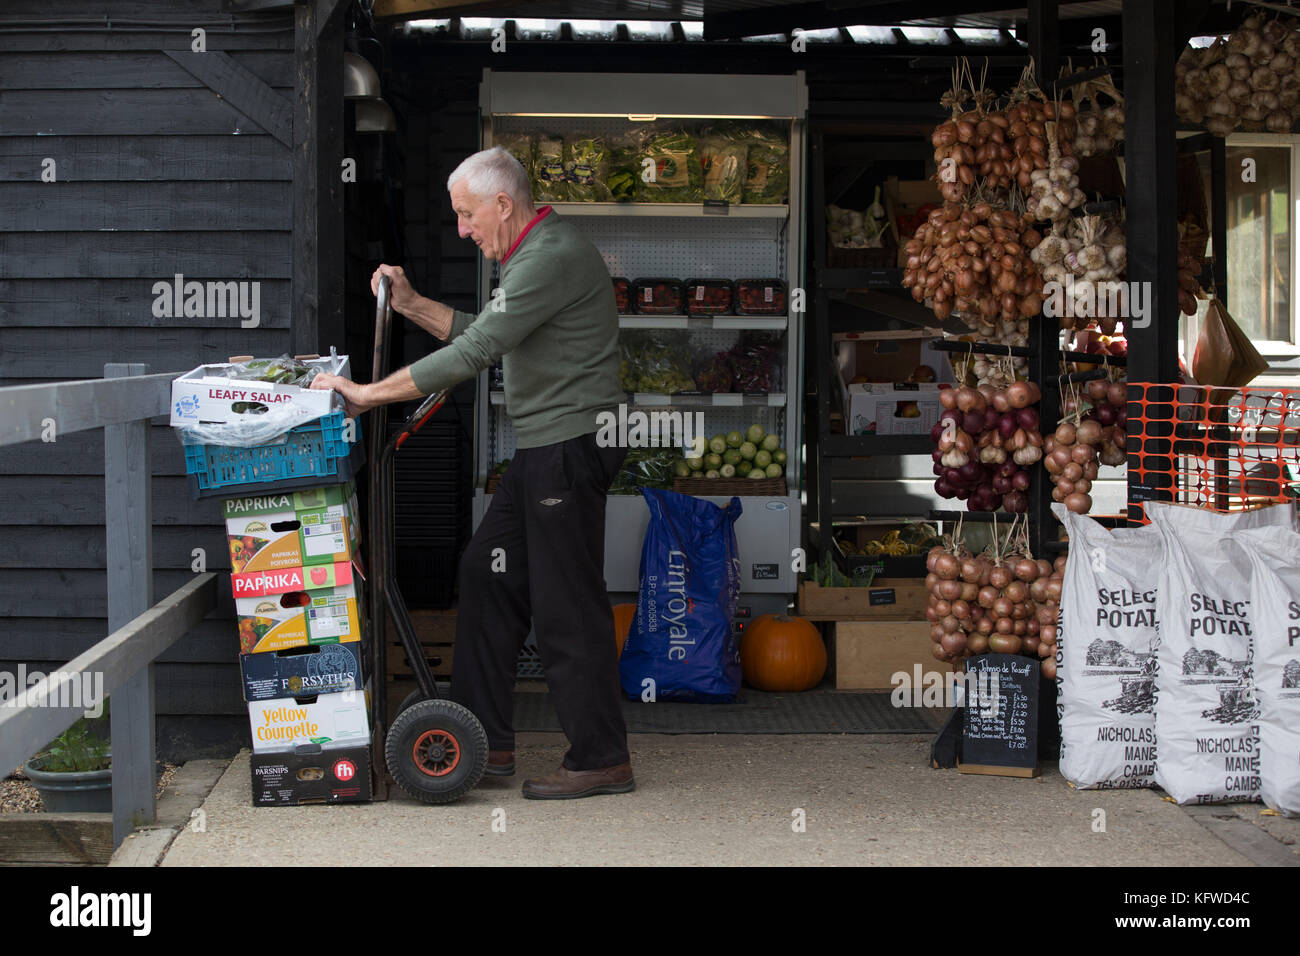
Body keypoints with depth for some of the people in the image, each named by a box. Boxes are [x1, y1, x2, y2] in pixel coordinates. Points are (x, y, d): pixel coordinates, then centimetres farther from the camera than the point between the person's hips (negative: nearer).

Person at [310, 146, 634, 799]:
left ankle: (601, 760, 2)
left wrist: (371, 394, -18)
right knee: (487, 572, 12)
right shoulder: (534, 255, 18)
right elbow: (483, 337, 25)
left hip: (571, 446, -11)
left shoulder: (552, 258, -17)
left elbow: (476, 352, -22)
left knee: (566, 601, -6)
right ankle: (487, 741, 18)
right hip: (544, 449, 11)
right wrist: (412, 306, 14)